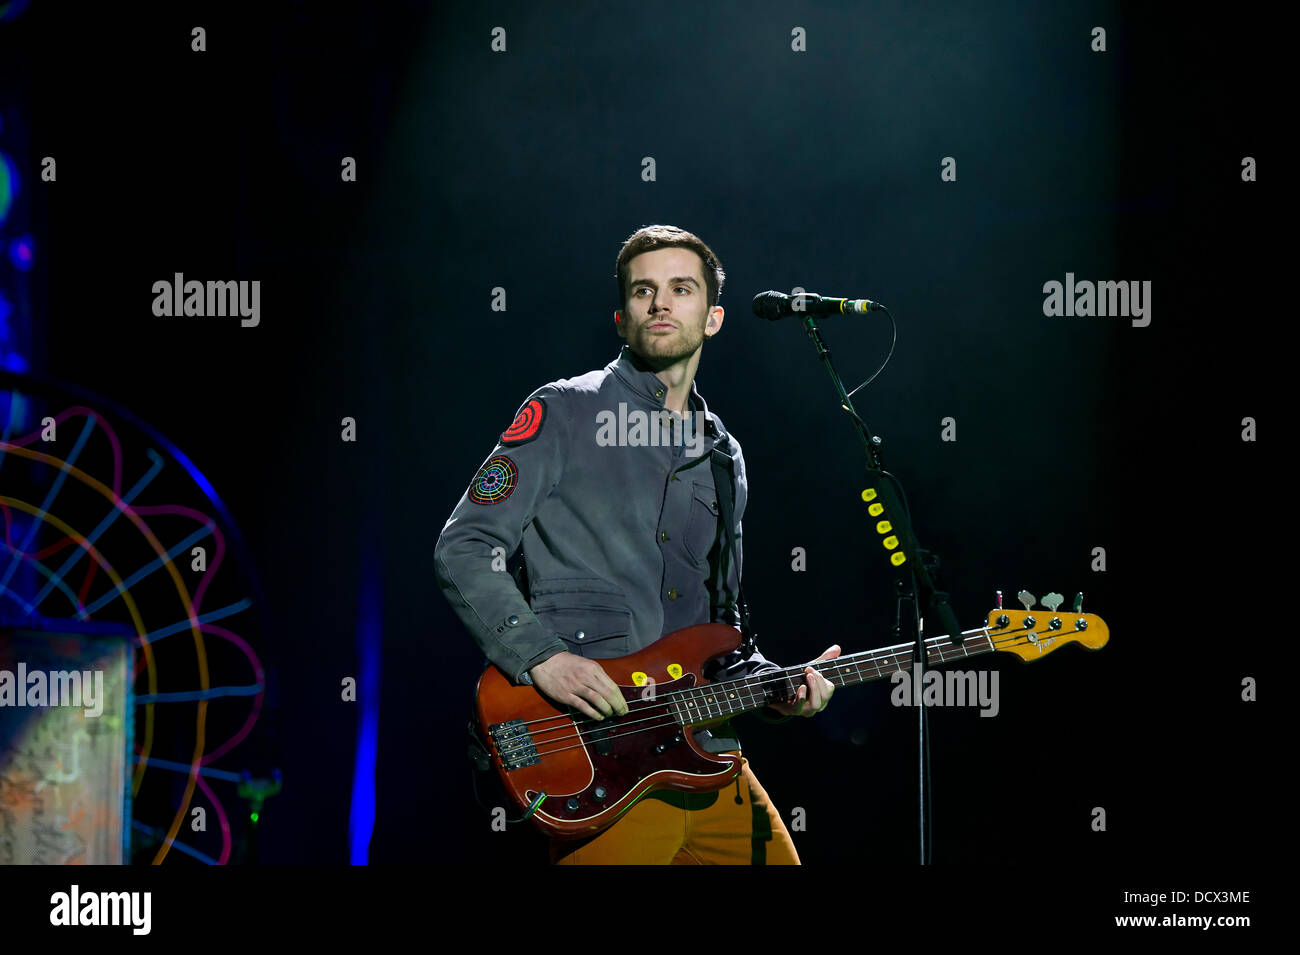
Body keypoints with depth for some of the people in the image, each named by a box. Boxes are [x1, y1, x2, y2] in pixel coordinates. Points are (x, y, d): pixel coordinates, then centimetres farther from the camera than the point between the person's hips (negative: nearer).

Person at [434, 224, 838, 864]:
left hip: (705, 755, 6)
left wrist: (772, 685, 6)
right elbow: (463, 549, -6)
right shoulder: (564, 412, 0)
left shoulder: (723, 456, 19)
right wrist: (540, 656, -17)